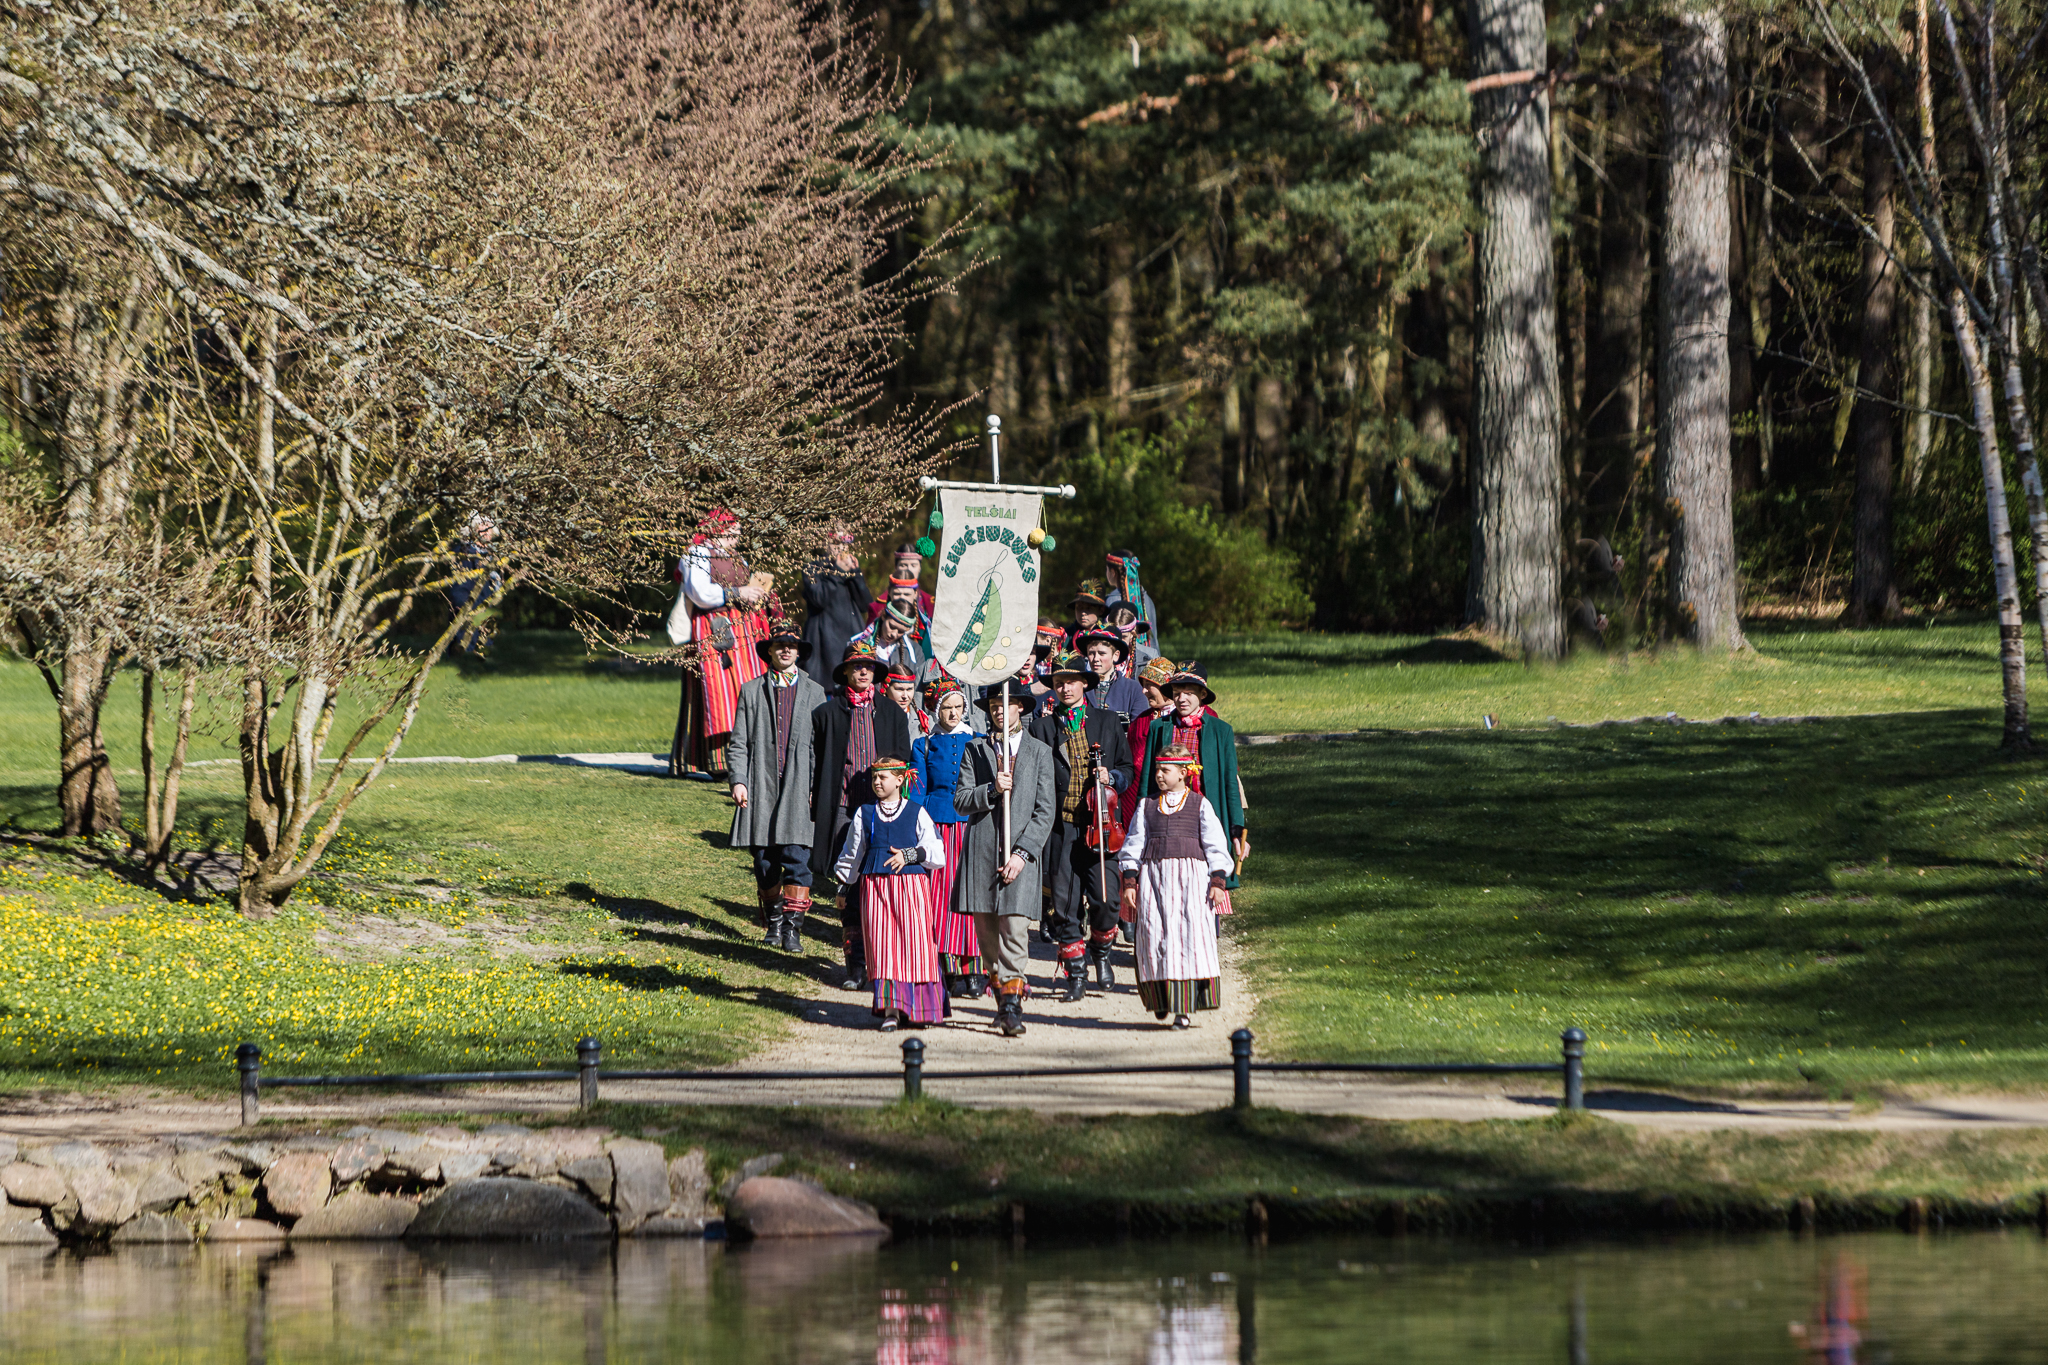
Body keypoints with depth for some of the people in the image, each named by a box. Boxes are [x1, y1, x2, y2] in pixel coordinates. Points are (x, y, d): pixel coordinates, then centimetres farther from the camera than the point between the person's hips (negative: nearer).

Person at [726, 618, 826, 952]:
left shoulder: (814, 692, 10)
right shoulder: (752, 691, 10)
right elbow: (739, 742, 8)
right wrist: (738, 780, -4)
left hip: (799, 788, -1)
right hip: (761, 787, 1)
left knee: (796, 858, -11)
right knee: (765, 861, 4)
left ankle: (792, 927, -7)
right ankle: (774, 921, 20)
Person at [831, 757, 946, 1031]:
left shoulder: (916, 813, 5)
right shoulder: (865, 814, 12)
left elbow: (936, 853, 2)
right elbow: (852, 854, 20)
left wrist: (910, 855, -14)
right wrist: (842, 889, 22)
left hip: (911, 885, -2)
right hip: (875, 885, 2)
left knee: (914, 944, -4)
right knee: (882, 944, -6)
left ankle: (921, 1006, 9)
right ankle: (890, 1009, -7)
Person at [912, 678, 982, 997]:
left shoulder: (978, 743, 10)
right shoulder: (924, 746, 10)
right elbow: (918, 792, 7)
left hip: (973, 827, 0)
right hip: (938, 827, 0)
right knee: (943, 896, -4)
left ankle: (976, 970, -4)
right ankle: (951, 971, -1)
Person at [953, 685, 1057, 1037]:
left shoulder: (1039, 752, 8)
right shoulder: (976, 750, 12)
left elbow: (1044, 812, 3)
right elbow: (961, 800, 5)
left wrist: (1022, 853, -8)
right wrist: (992, 790, -13)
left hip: (1021, 852, -2)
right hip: (982, 850, 2)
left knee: (1014, 928, -12)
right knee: (985, 929, 3)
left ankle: (1012, 1005, -13)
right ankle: (1003, 990, 17)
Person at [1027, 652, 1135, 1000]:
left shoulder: (1107, 723, 12)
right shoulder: (1043, 727, 9)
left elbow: (1128, 768, 16)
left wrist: (1111, 778, -5)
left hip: (1098, 824, 0)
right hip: (1061, 825, 0)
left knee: (1103, 899, -7)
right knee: (1064, 903, -3)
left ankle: (1101, 952, 22)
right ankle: (1075, 975, 6)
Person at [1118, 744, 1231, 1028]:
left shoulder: (1200, 805, 9)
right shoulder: (1147, 806, 16)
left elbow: (1215, 846, 6)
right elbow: (1134, 845, 13)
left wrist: (1218, 882, -4)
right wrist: (1129, 882, 3)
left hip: (1190, 875, -2)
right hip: (1153, 874, 2)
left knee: (1190, 934, -10)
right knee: (1154, 934, -6)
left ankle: (1184, 1008, -7)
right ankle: (1160, 999, 13)